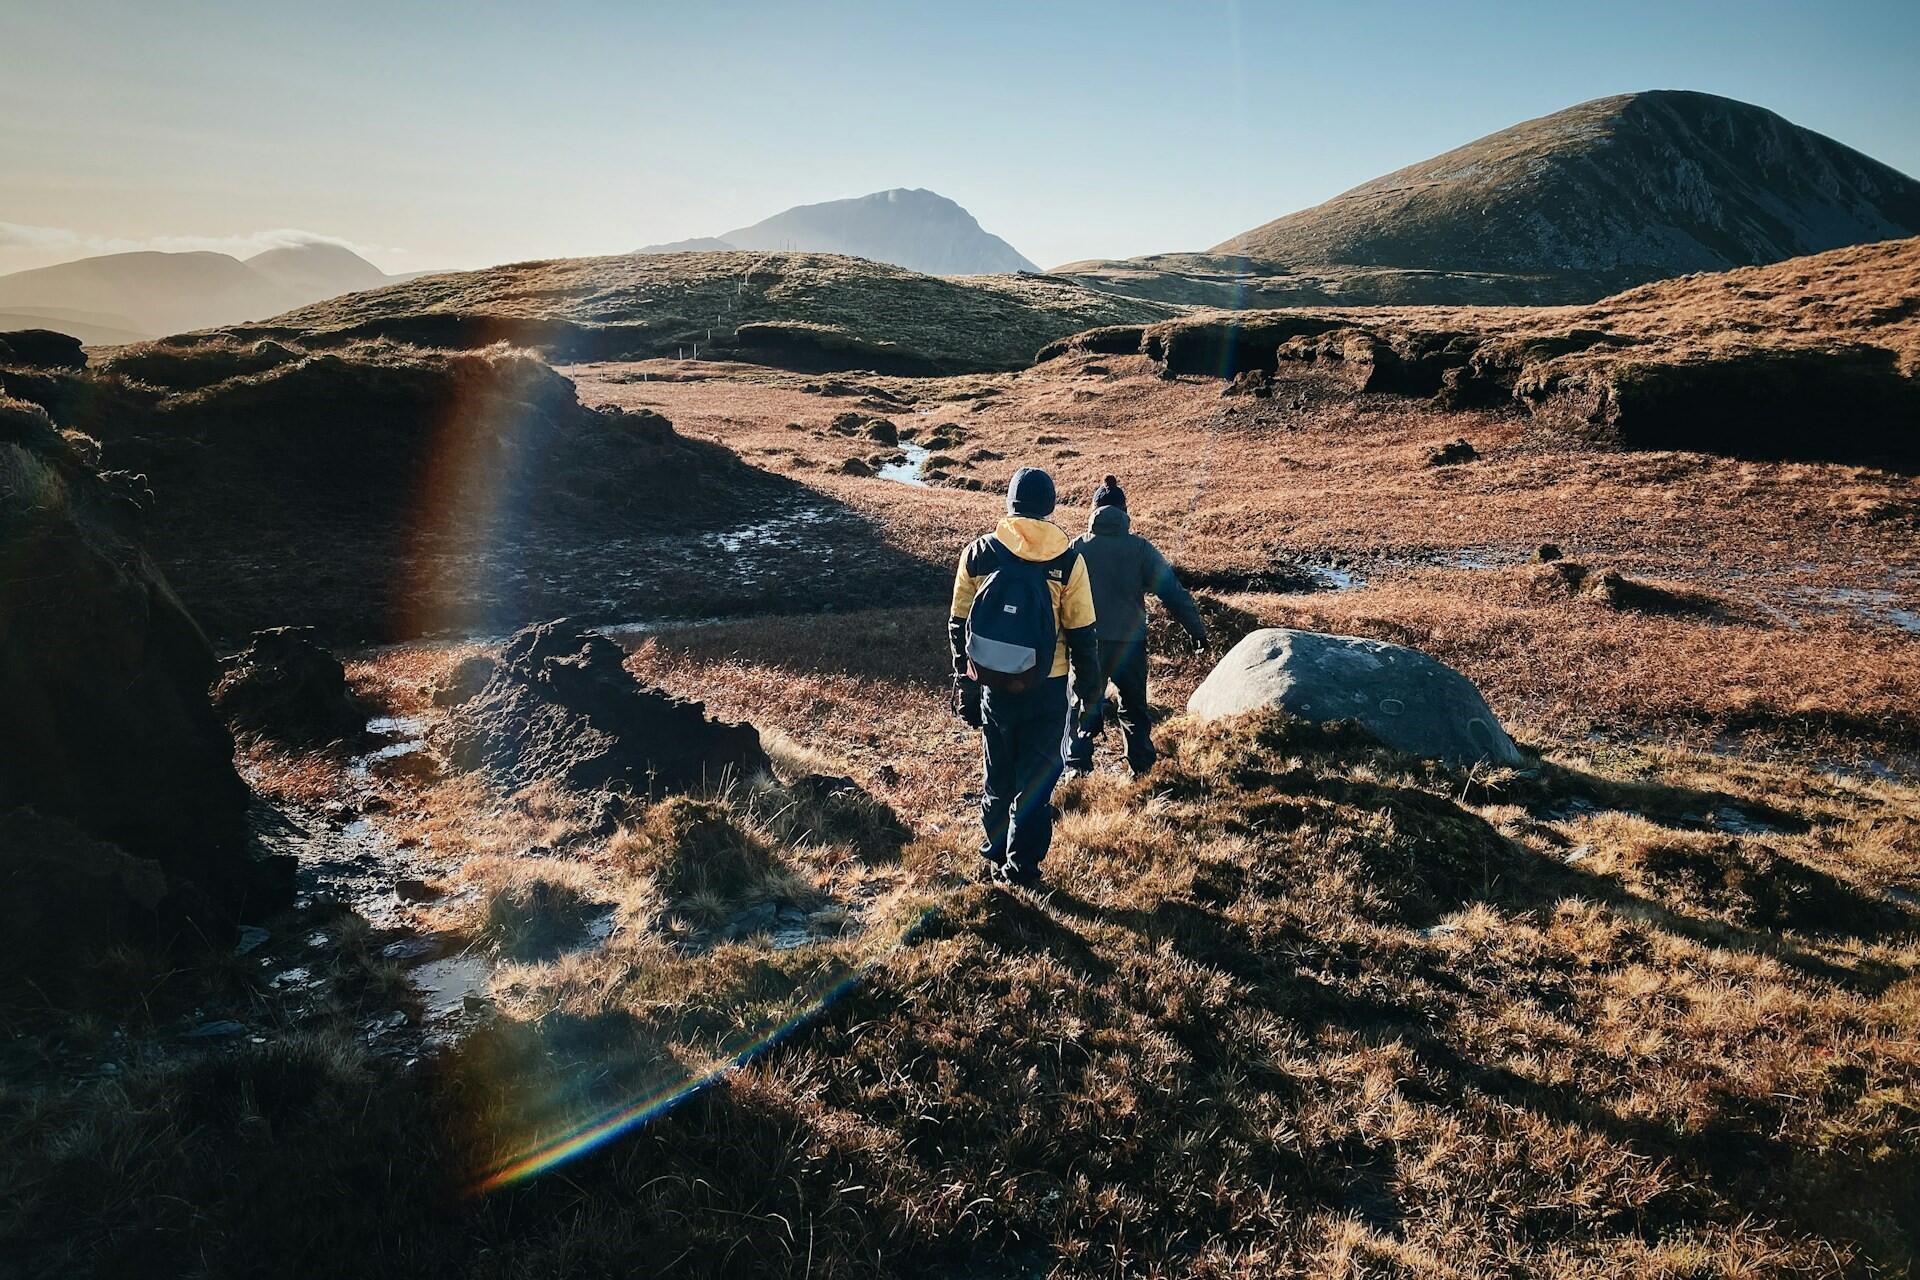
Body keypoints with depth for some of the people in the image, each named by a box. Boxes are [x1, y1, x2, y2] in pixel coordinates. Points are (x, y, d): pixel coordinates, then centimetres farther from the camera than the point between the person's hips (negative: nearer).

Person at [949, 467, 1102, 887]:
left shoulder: (977, 553, -4)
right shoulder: (1068, 561, -10)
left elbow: (959, 627, 2)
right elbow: (1082, 636, -6)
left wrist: (965, 683, 12)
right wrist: (1091, 690, 6)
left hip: (992, 686, 2)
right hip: (1046, 691, -2)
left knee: (996, 777, 19)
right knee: (1035, 781, 11)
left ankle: (996, 858, 33)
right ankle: (1022, 868, 17)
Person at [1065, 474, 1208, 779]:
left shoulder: (1077, 547, -2)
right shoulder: (1140, 548, -5)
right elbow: (1174, 593, -5)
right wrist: (1197, 629, 2)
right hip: (1130, 642, 0)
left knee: (1083, 707, 13)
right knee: (1134, 708, 17)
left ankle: (1077, 767, 6)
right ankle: (1141, 768, 20)